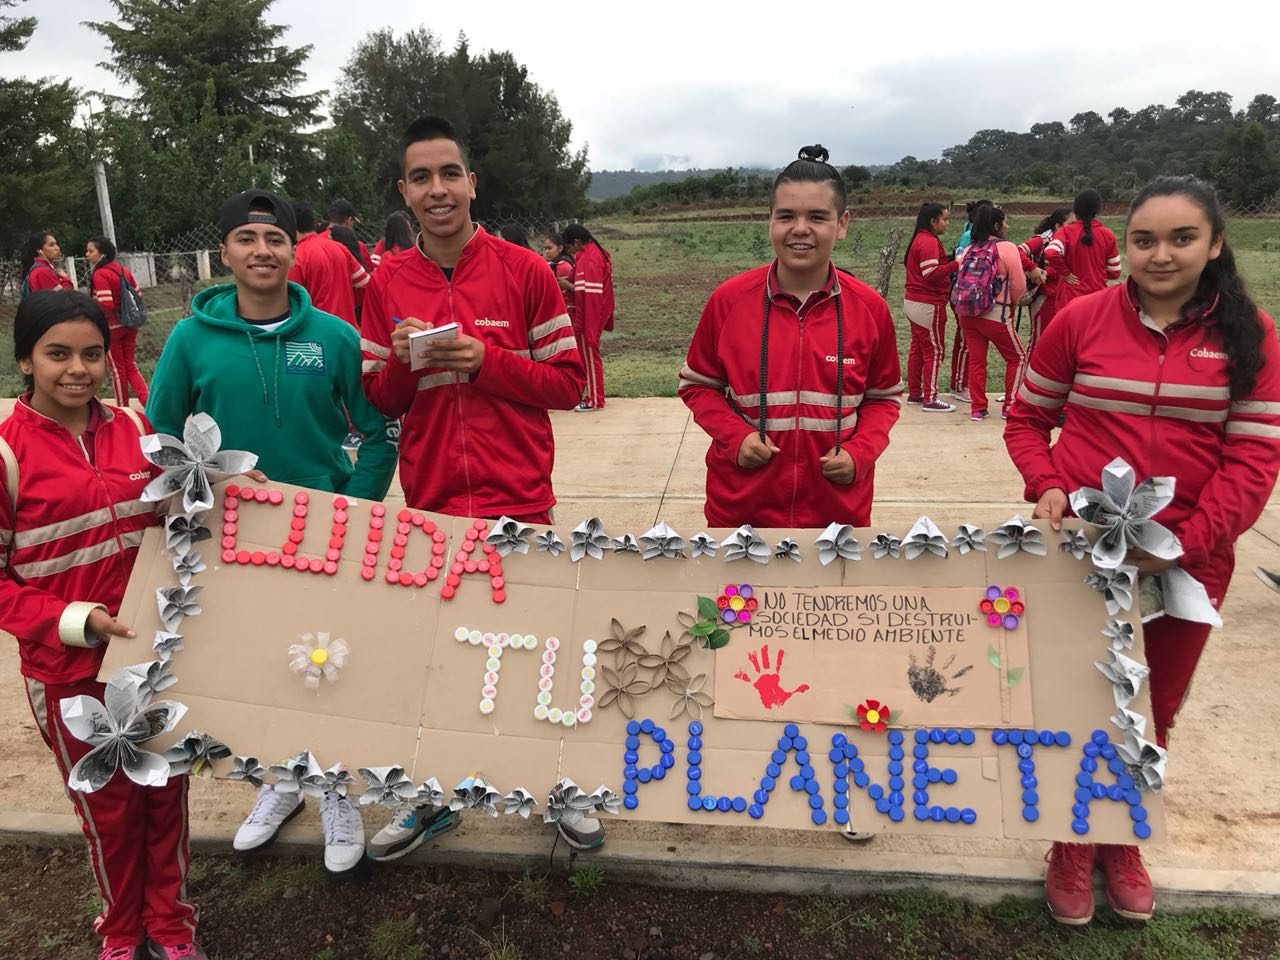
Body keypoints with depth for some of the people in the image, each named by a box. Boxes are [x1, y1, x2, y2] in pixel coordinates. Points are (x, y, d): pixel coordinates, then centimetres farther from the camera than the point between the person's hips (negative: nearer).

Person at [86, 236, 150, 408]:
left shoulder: (99, 274, -17)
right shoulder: (124, 269, 5)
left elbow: (106, 305, -24)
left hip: (112, 327, -6)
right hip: (130, 325, 6)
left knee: (118, 369, 7)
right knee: (131, 366, 13)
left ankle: (123, 408, 18)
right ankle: (149, 402, -3)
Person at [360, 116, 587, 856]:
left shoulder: (525, 272, -3)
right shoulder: (387, 285, 5)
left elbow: (569, 381, -3)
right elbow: (379, 403, 9)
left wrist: (487, 360, -17)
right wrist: (402, 362, -12)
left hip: (517, 498, -2)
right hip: (431, 501, 3)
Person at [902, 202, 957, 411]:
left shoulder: (920, 239, 15)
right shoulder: (929, 242, -16)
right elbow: (931, 273, -24)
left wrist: (950, 262, 9)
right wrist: (955, 265, -22)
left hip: (913, 303, 10)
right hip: (928, 305, -10)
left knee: (918, 348, 15)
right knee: (934, 351, -4)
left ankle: (914, 393, 22)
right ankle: (930, 399, -2)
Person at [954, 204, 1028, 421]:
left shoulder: (968, 250, 8)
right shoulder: (1008, 248, -6)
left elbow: (961, 282, 11)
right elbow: (1019, 286, -6)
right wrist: (1012, 303, 12)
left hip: (967, 313, 5)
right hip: (995, 314, -5)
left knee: (976, 359, 12)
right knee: (1017, 357, 11)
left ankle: (977, 408, 13)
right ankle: (1009, 407, 10)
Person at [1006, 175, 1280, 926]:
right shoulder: (1081, 319, -5)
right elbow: (1027, 419, 5)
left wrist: (1184, 542, -17)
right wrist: (1046, 485, -13)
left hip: (1189, 562, 1)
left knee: (1155, 711, 17)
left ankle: (1123, 838, 42)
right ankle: (1073, 842, 34)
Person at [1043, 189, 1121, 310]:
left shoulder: (1067, 232, -6)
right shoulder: (1107, 235, 1)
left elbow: (1051, 253, -25)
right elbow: (1114, 272, 5)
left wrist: (1065, 273, -10)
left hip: (1070, 299, -2)